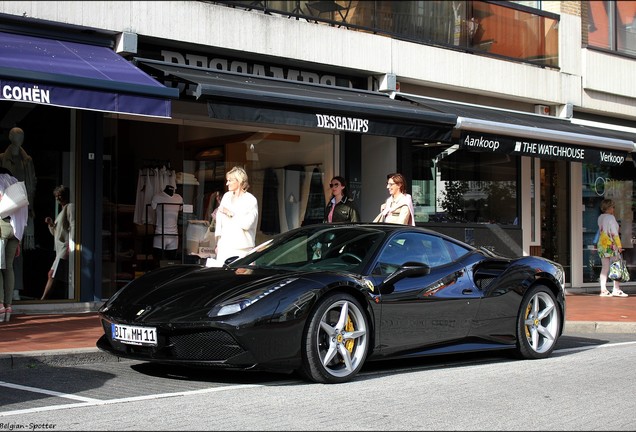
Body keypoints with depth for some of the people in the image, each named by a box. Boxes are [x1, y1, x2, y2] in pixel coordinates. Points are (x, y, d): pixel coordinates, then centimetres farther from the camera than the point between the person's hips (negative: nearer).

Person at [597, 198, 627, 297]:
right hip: (611, 245, -7)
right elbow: (614, 233, -14)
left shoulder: (600, 217, 10)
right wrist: (619, 245, -12)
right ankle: (616, 290, -4)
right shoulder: (611, 217, -11)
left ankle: (603, 290, 3)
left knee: (604, 268, 6)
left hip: (601, 244, 7)